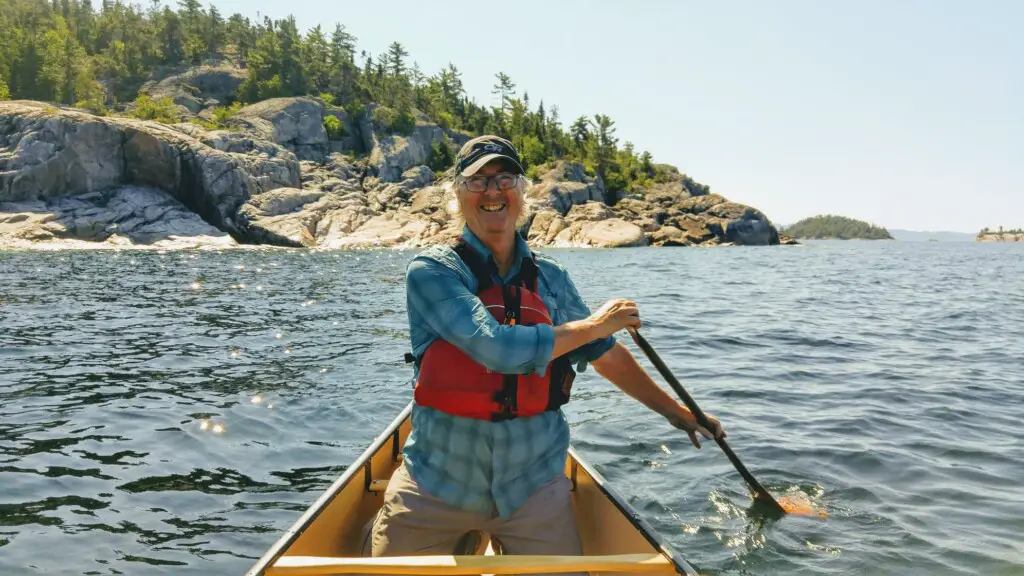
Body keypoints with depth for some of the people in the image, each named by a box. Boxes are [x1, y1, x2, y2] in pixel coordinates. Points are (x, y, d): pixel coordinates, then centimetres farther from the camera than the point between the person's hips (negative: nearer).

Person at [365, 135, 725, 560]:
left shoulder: (551, 279, 3)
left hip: (534, 485, 3)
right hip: (436, 486, -3)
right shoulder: (432, 271, -11)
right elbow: (497, 348, -25)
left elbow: (607, 355, 15)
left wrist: (675, 411, 20)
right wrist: (593, 325, -13)